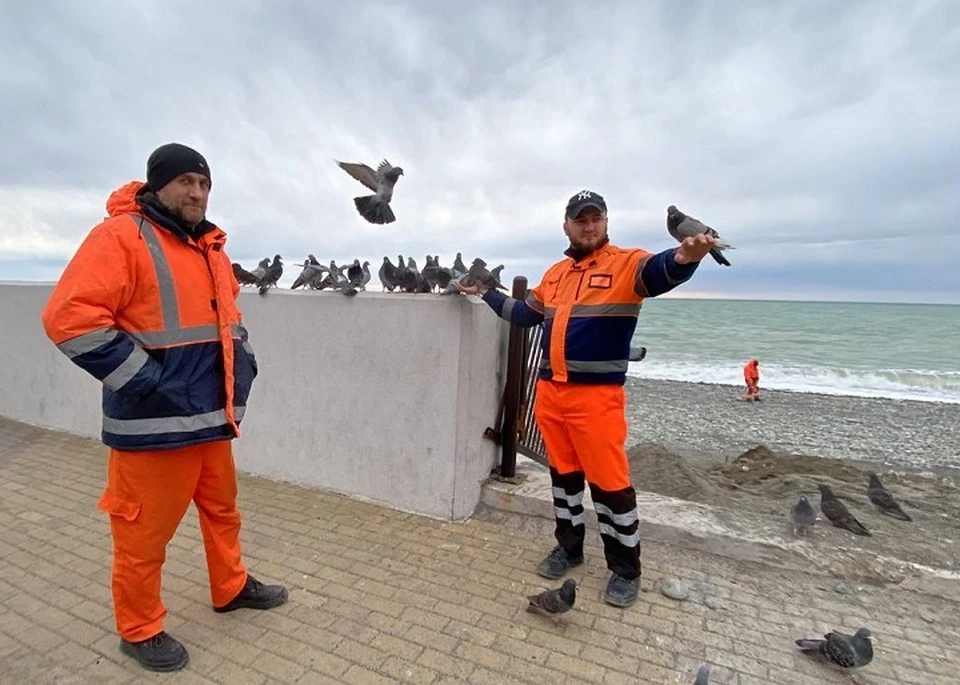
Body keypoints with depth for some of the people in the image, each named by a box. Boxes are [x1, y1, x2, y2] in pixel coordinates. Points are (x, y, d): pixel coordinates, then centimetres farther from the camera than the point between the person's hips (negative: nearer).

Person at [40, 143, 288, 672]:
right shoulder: (121, 236, -11)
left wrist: (241, 367, 11)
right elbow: (71, 317, -20)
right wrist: (147, 380, -20)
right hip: (154, 424, -8)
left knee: (222, 509, 22)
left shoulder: (210, 248, 14)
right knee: (145, 532, 9)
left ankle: (232, 587, 43)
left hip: (212, 416, 8)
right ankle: (140, 629, 31)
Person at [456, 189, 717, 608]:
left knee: (610, 481, 2)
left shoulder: (626, 263, -5)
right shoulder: (555, 272, 14)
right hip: (550, 391, 6)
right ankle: (568, 547, 36)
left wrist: (684, 258, -49)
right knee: (563, 472, 17)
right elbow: (524, 314, 25)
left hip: (597, 394, -6)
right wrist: (484, 293, 28)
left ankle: (625, 570, 22)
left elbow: (658, 273, -27)